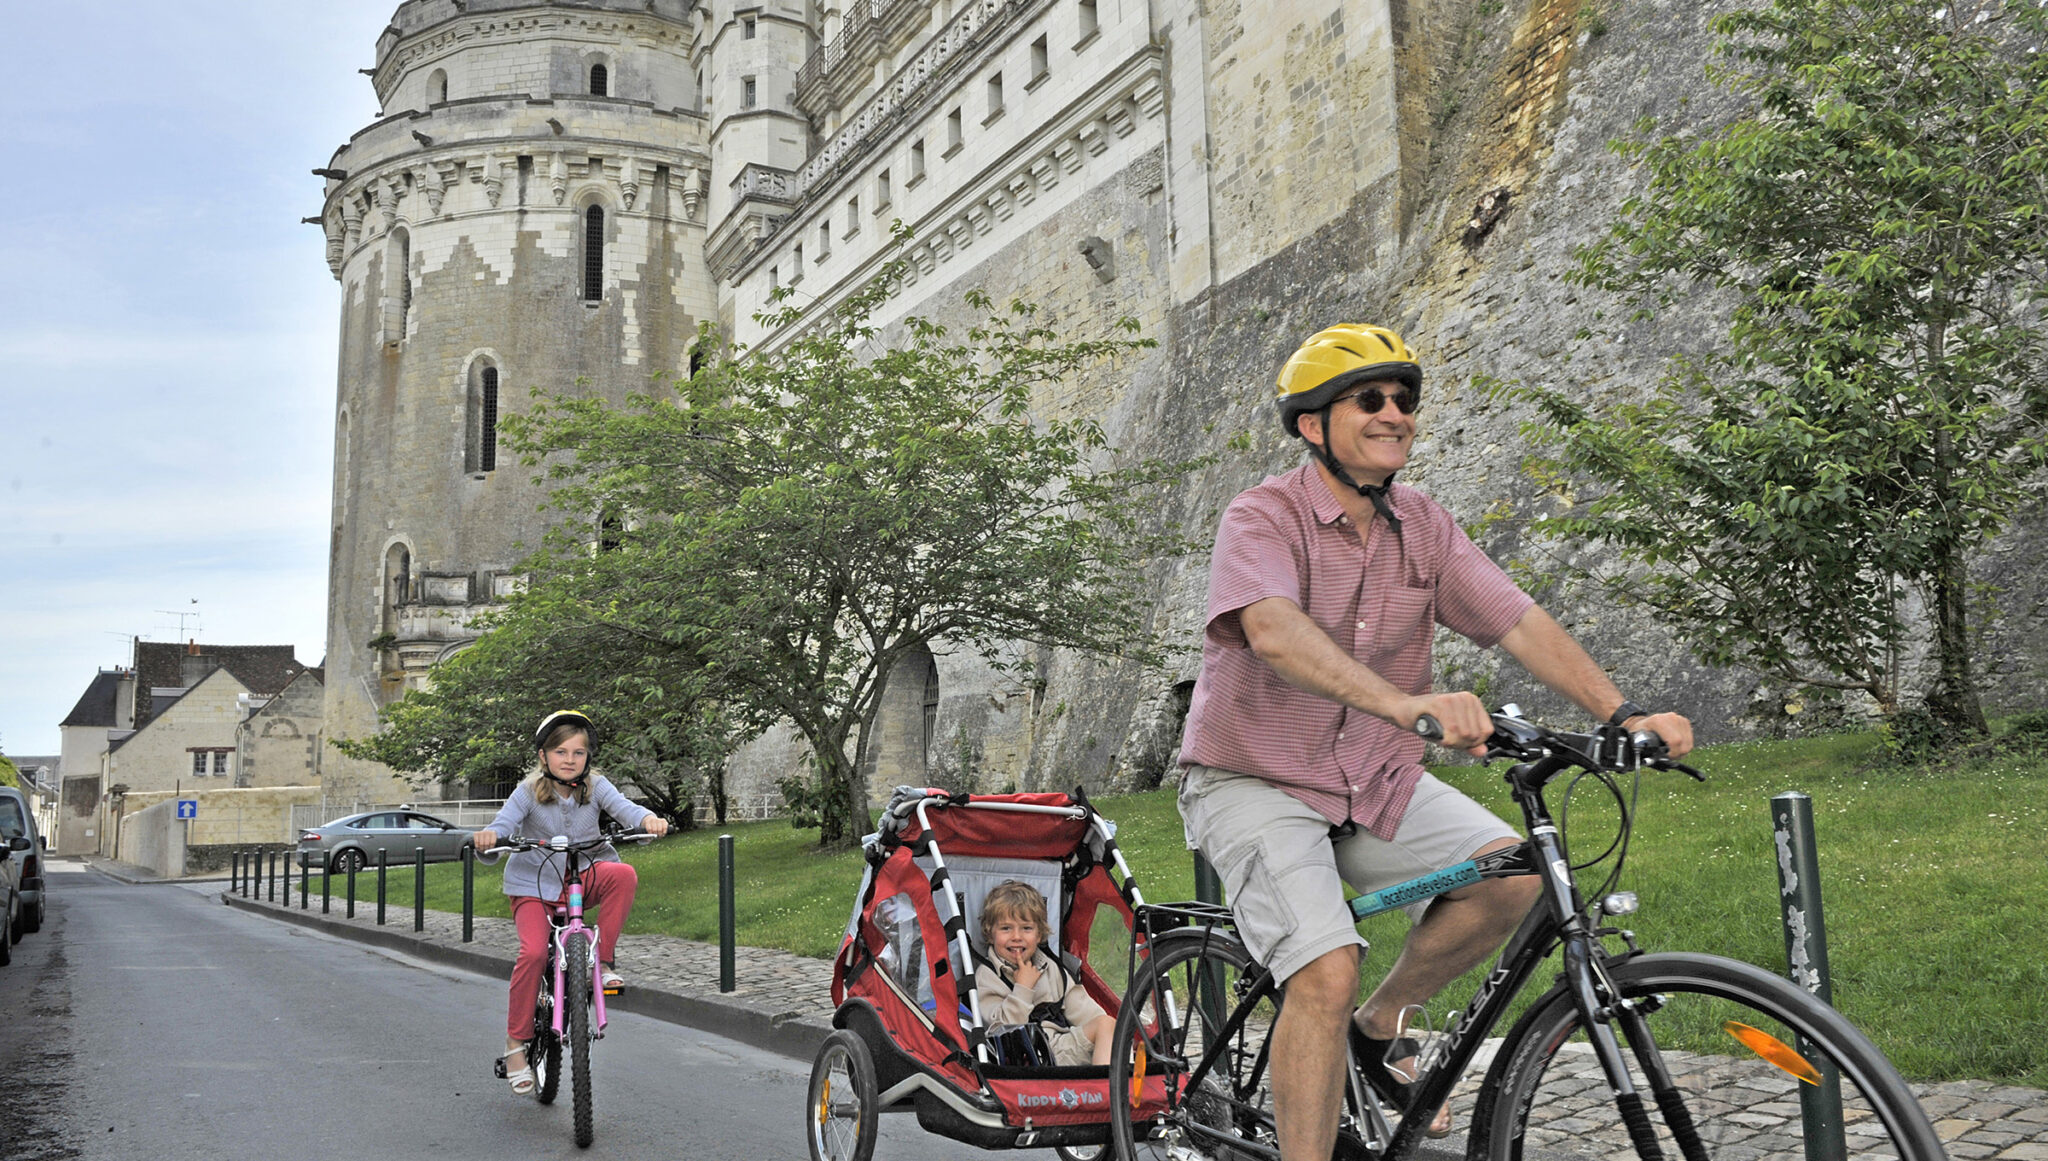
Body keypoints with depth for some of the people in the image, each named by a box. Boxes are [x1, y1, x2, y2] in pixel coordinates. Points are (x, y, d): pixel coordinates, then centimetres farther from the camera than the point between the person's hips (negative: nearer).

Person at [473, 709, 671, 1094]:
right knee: (533, 952, -23)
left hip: (583, 879, 2)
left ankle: (604, 961, -16)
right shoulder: (528, 792, -8)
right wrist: (487, 838, -45)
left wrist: (647, 819, -43)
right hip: (534, 884, -1)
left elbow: (622, 806, -21)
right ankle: (516, 1042, -6)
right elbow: (503, 825, -20)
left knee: (624, 874, -29)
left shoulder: (595, 786, -4)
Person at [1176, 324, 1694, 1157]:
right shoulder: (1264, 518, -17)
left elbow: (1519, 621, -5)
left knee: (1513, 874, -14)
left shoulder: (1423, 527, 2)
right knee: (1328, 972, -22)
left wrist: (1620, 712, -19)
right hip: (1257, 782, -6)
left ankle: (1381, 1024, 10)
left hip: (1376, 779, 6)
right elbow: (1272, 630, -36)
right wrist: (1404, 704, -51)